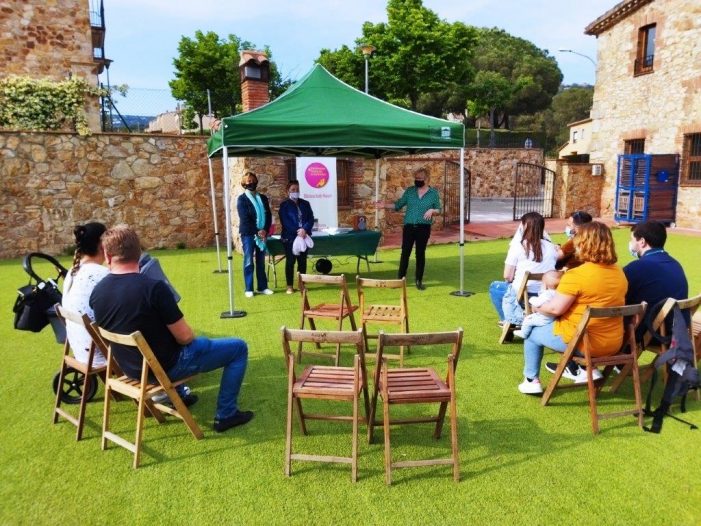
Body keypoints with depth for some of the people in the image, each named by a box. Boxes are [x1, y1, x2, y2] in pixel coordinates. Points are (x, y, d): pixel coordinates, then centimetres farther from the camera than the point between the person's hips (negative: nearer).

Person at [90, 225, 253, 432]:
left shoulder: (96, 293, -7)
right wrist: (191, 337, 2)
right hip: (166, 366, -7)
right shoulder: (153, 287, -28)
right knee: (238, 347, 4)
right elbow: (185, 337, -22)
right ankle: (226, 415, 8)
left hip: (130, 367, 7)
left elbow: (125, 330, 10)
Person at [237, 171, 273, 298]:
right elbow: (244, 219, -10)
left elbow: (268, 215, 8)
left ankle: (262, 287, 16)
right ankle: (249, 289, 6)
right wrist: (257, 232, -15)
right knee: (249, 262, 0)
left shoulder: (263, 198, 12)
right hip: (248, 234, -4)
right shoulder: (242, 199, -2)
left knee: (261, 262, 10)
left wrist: (265, 230, -8)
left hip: (262, 233, 4)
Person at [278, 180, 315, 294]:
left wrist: (305, 230, -15)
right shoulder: (284, 205, 1)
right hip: (289, 237, -3)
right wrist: (297, 232, -18)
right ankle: (290, 286, 7)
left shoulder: (305, 204, 12)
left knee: (302, 261, 6)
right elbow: (285, 222, -8)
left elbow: (311, 219, 3)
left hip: (303, 236, 3)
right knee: (290, 261, 0)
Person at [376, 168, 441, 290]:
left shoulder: (434, 193, 1)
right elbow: (398, 205, 7)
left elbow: (439, 210, 4)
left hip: (424, 227, -1)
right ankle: (400, 278, 12)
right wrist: (385, 205, -7)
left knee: (420, 253, 5)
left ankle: (419, 280, 14)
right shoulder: (409, 191, 5)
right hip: (409, 226, 1)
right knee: (405, 252, 2)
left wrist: (432, 211, -17)